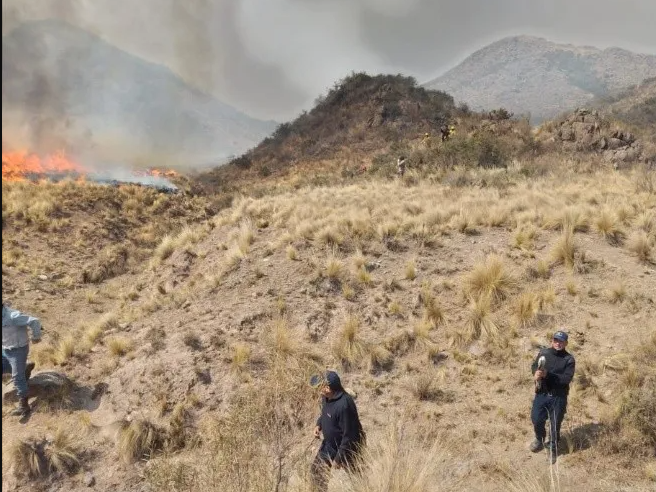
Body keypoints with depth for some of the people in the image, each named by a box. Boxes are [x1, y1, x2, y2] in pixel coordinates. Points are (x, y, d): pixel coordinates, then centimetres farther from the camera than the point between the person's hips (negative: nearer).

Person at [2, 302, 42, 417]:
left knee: (17, 377, -8)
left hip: (18, 350, -9)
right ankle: (25, 368, 29)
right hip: (5, 350, 9)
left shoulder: (12, 316, -28)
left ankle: (23, 405, -1)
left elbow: (34, 321, -29)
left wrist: (36, 337, -16)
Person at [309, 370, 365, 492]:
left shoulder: (343, 405, -36)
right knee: (316, 470, 17)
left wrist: (338, 459, -23)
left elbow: (348, 436, -30)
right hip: (329, 445, 8)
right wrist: (319, 425, -5)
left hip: (347, 448, -8)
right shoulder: (326, 397, -9)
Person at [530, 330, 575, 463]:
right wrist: (536, 373, -22)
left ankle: (553, 449, 30)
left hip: (558, 397, -2)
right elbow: (534, 366, 2)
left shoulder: (569, 359, -9)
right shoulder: (543, 353, 1)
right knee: (537, 419, 8)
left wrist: (547, 375, -28)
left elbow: (566, 379, -18)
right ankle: (540, 440, 40)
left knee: (555, 424, 7)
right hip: (541, 394, 3)